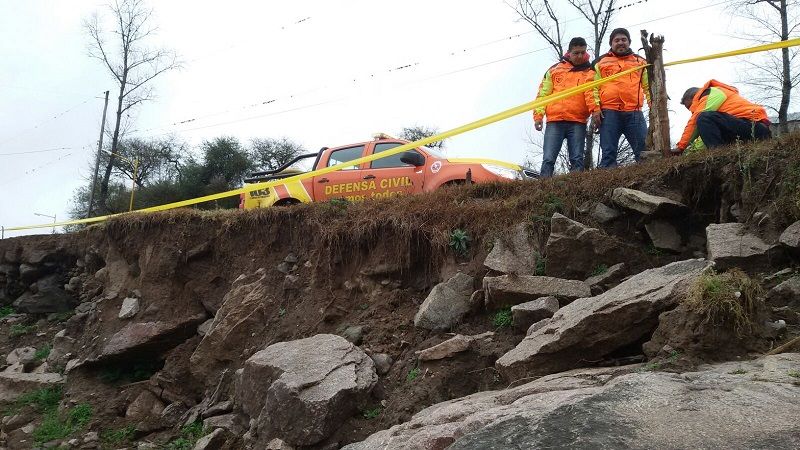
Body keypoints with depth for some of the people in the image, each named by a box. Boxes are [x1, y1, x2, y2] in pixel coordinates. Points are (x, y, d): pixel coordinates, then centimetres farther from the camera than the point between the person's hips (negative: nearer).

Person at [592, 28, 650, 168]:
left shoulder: (640, 62, 22)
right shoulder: (601, 62, 16)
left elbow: (648, 87, 19)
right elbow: (594, 87, 8)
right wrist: (595, 108, -6)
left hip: (634, 113, 2)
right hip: (609, 112, -2)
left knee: (644, 151, -3)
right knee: (609, 153, -5)